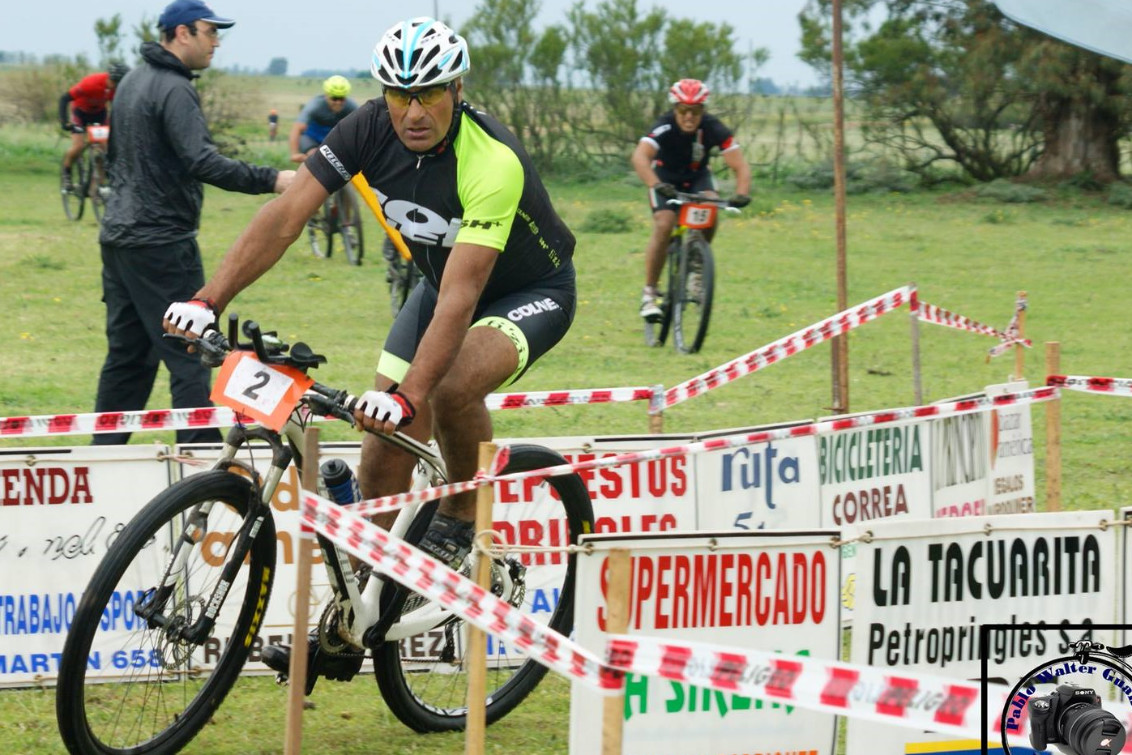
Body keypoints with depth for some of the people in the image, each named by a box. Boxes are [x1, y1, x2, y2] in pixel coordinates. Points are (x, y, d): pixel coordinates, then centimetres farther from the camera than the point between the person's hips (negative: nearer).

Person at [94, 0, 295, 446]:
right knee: (189, 356, -9)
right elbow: (203, 163, -27)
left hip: (118, 238, 10)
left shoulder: (133, 82, 16)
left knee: (126, 354, 13)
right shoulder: (174, 90, -15)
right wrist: (271, 180, -30)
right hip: (162, 243, -10)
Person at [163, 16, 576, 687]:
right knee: (385, 449, -3)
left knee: (454, 387, -35)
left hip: (531, 295, -6)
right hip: (442, 283, 6)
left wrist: (408, 394, -52)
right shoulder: (372, 129, -20)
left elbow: (461, 296, -42)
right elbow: (287, 214, -22)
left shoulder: (493, 164, -36)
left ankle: (462, 520, -7)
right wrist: (209, 299, -33)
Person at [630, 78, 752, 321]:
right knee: (664, 225, -23)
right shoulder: (665, 127, -32)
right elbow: (640, 157, -47)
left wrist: (742, 193, -50)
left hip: (697, 176, 2)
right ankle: (649, 293, -14)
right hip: (666, 177, -2)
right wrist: (656, 186, -63)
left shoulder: (713, 128, -26)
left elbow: (739, 165, -31)